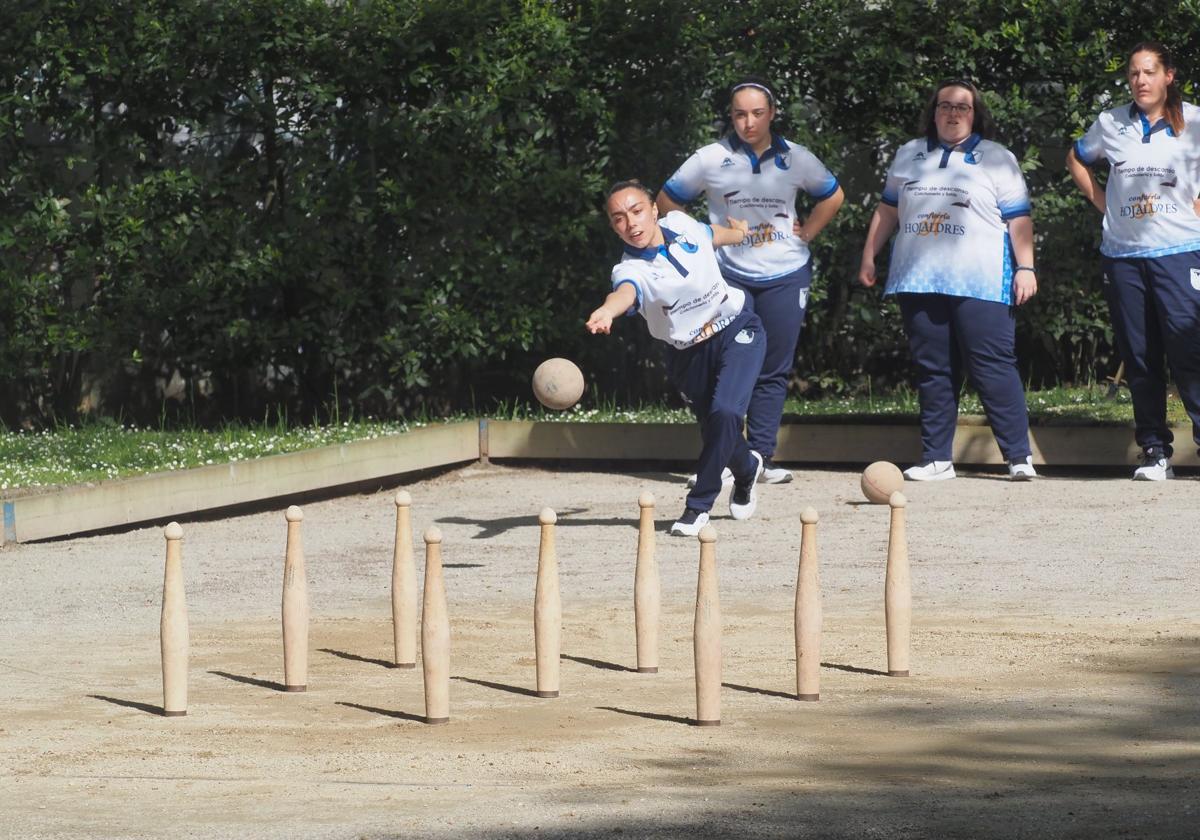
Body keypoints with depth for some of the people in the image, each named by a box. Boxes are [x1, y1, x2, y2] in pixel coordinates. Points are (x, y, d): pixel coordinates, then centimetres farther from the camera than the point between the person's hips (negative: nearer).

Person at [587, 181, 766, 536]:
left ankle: (699, 504, -9)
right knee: (714, 428, 9)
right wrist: (607, 311, -72)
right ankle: (747, 469, 45)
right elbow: (625, 292, -48)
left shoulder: (682, 224, -11)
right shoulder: (630, 269, -23)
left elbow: (715, 234, 14)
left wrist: (740, 233, 37)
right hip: (689, 353, 0)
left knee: (725, 411, -22)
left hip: (738, 332, 0)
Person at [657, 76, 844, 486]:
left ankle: (761, 456, 8)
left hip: (785, 275, 2)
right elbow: (668, 201, 7)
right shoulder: (711, 159, -2)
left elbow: (833, 195, 20)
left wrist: (807, 233, 9)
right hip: (729, 275, -2)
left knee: (774, 371, 3)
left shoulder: (795, 159, 4)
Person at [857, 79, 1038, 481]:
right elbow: (888, 210, 24)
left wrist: (1025, 268, -5)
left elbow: (1018, 218, 4)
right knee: (932, 372, 5)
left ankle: (1019, 456, -10)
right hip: (919, 281, 4)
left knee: (994, 368, -10)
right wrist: (868, 257, 20)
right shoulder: (909, 155, 18)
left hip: (980, 283, -4)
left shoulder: (997, 159, 8)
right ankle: (936, 458, 9)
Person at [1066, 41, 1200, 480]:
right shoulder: (1111, 123, 8)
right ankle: (1155, 452, 10)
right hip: (1123, 254, 4)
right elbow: (1077, 159, 25)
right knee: (1139, 357, 5)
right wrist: (1101, 201, 13)